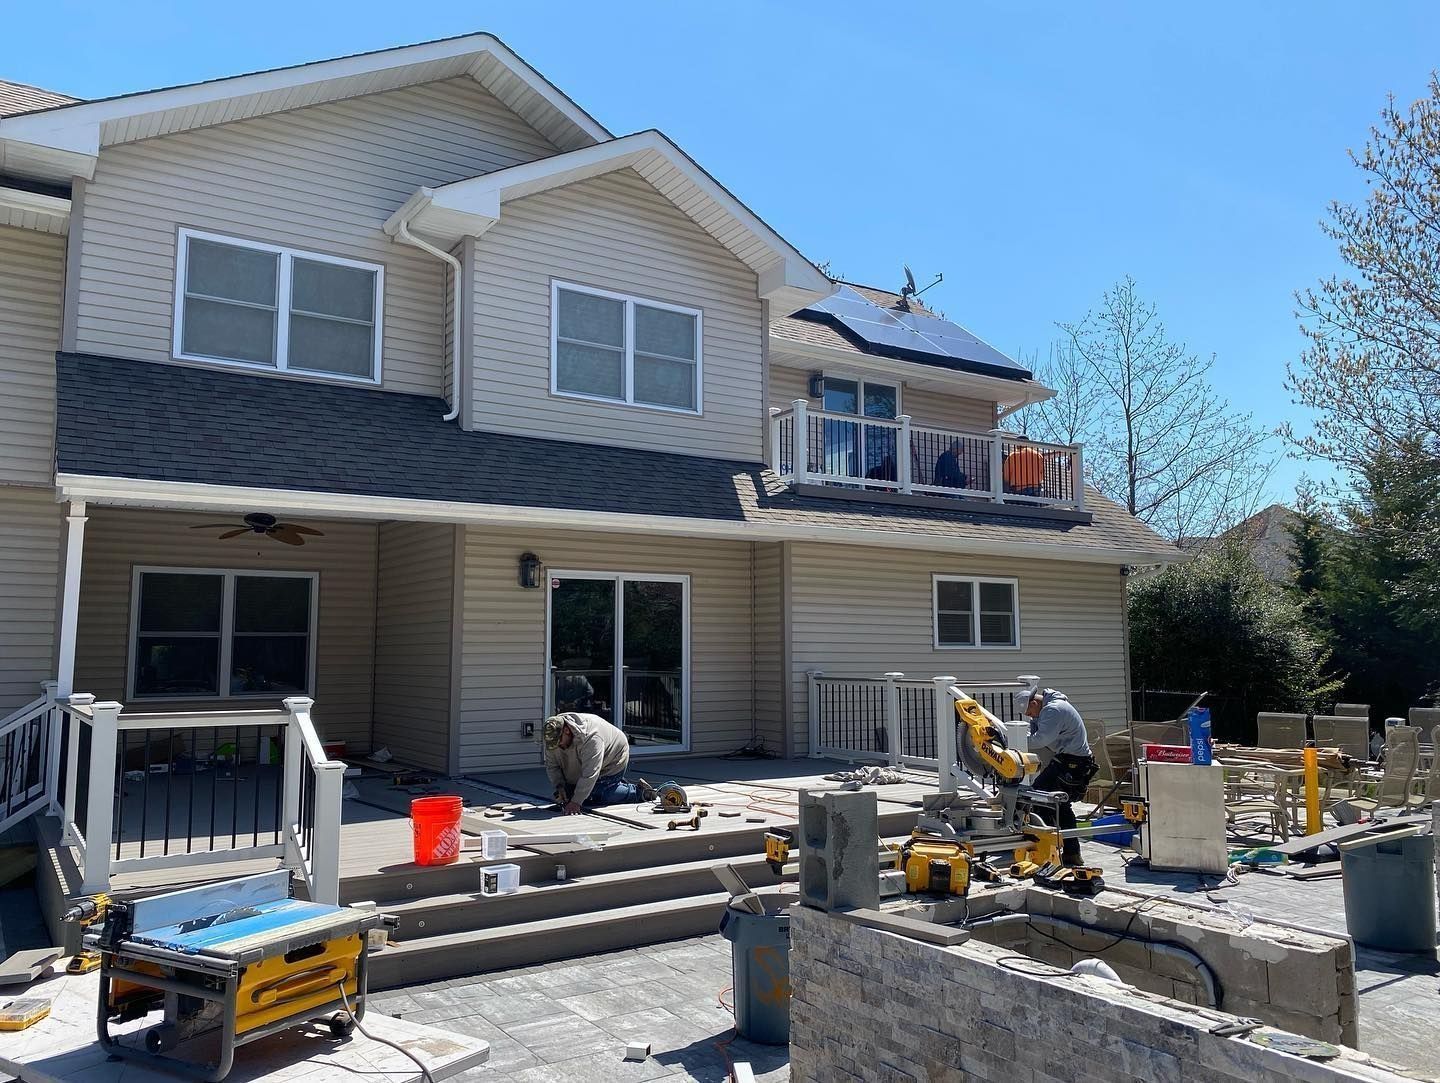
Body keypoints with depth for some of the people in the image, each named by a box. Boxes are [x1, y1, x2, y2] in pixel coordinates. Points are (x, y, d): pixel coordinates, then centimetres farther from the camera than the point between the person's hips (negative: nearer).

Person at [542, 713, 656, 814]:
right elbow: (551, 766, -7)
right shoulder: (553, 737, -19)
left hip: (613, 761, -8)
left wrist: (576, 802, -43)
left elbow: (589, 775, -42)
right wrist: (559, 786, -22)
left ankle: (638, 790, 0)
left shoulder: (591, 738, -42)